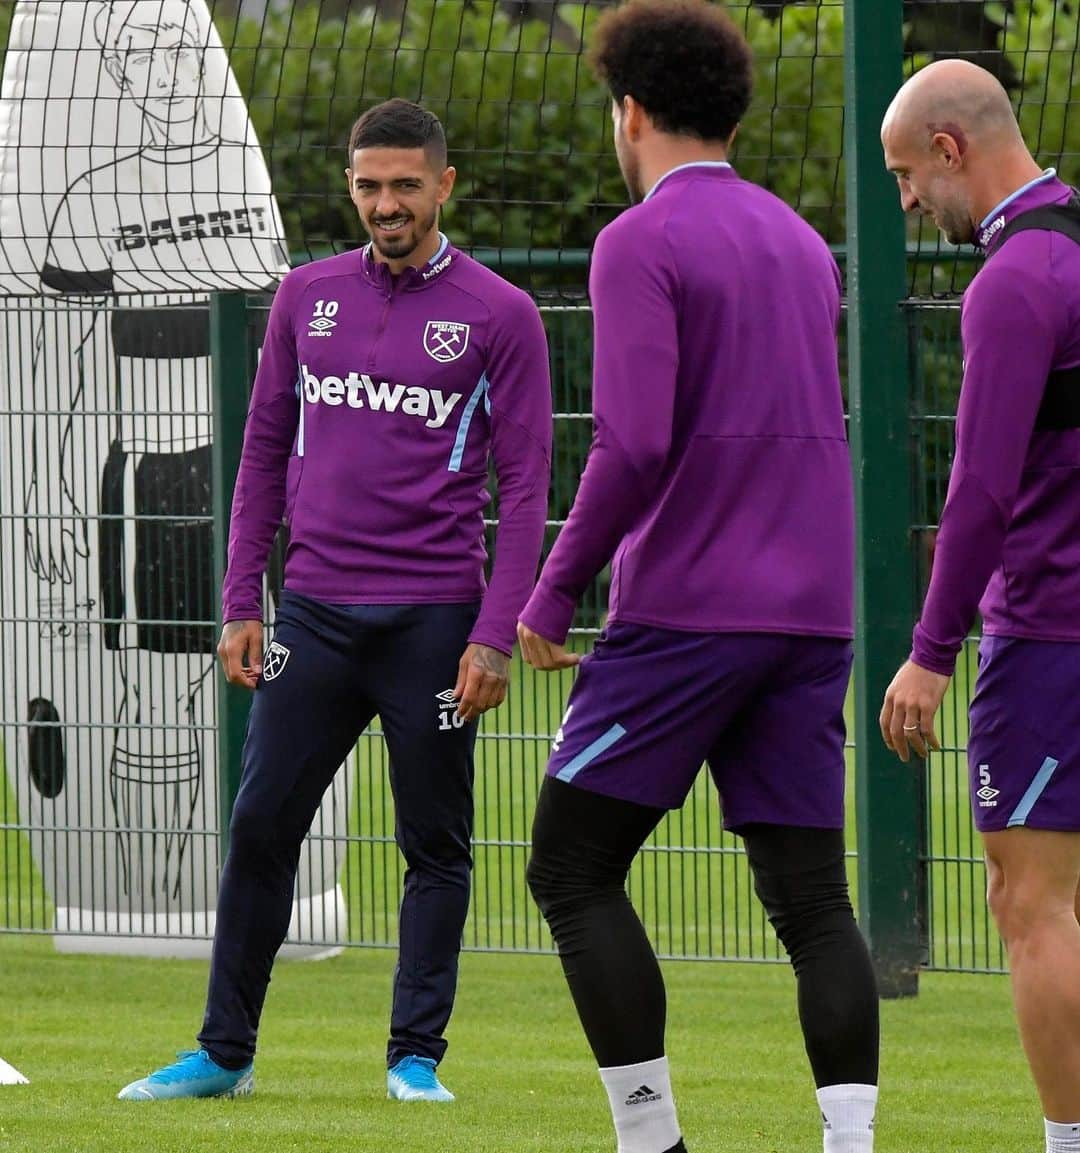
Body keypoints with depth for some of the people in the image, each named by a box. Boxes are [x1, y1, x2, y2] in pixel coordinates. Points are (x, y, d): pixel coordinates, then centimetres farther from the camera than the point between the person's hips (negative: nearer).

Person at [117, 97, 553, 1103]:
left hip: (433, 621, -3)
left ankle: (415, 1056, 10)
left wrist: (495, 637, -9)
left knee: (435, 847, 2)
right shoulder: (308, 296, 10)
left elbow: (524, 486, -2)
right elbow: (265, 454, 15)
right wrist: (240, 605, 8)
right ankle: (224, 1051, 9)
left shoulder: (499, 316, -1)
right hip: (314, 611, 3)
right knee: (259, 829, 1)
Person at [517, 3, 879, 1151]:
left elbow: (635, 444, -17)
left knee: (573, 872, 3)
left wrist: (553, 592, -8)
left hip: (683, 614, -7)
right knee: (812, 897, 3)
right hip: (811, 614, 7)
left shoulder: (640, 244, -7)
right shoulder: (801, 244, 16)